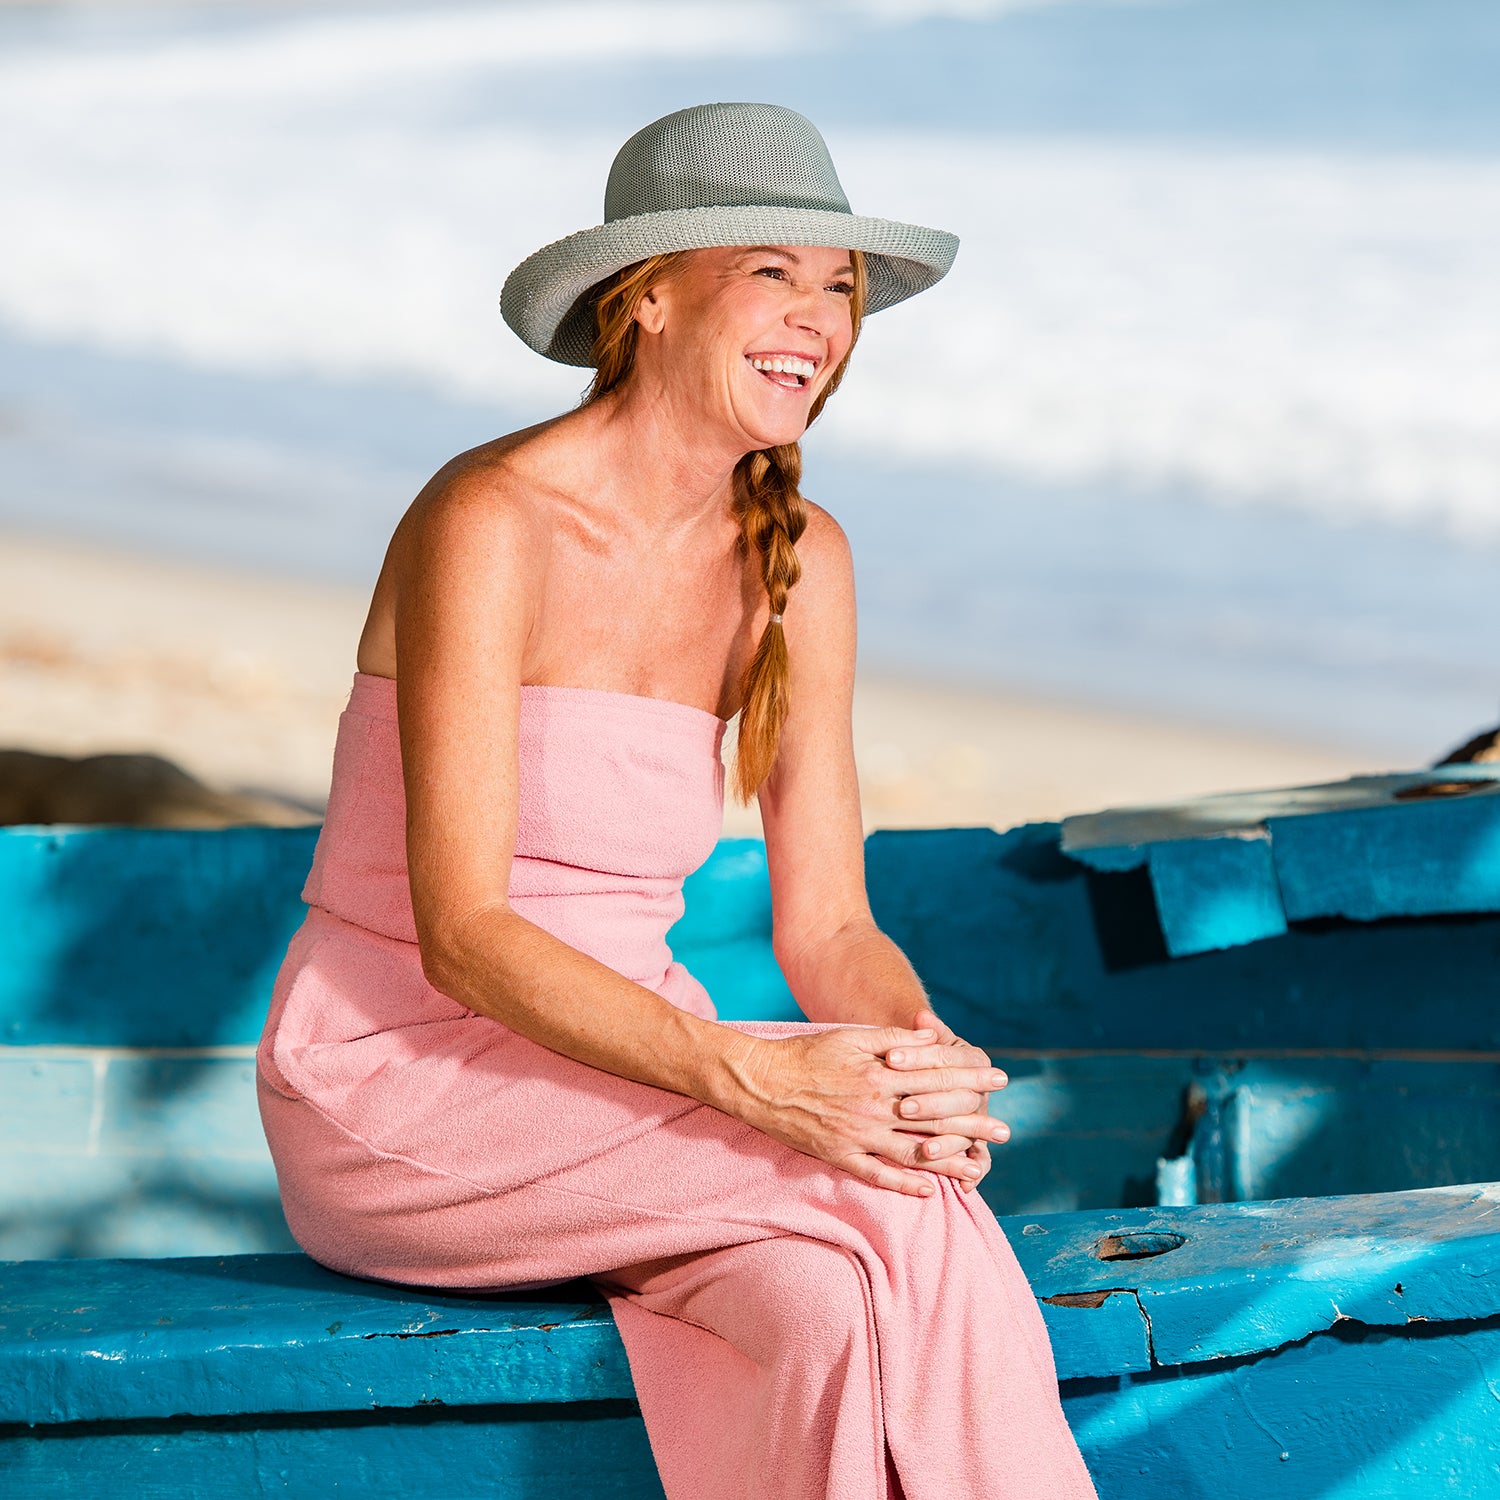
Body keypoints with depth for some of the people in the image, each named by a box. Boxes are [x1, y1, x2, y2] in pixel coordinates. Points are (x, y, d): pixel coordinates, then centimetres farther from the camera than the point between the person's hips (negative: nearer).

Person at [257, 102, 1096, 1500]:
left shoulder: (798, 559, 5)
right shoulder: (490, 521, -17)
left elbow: (826, 926, 3)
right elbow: (460, 931, -21)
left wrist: (930, 1056, -20)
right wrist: (747, 1076, -33)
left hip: (608, 1093, 6)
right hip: (399, 1084, -5)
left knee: (838, 1309, -29)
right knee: (886, 1202, -27)